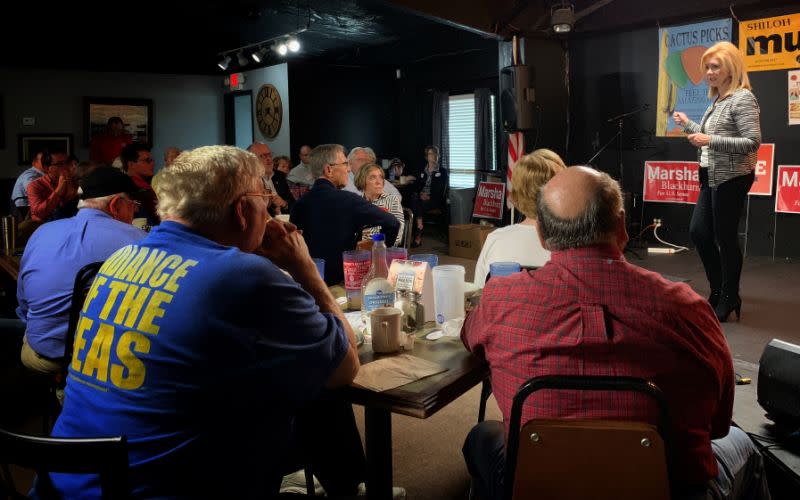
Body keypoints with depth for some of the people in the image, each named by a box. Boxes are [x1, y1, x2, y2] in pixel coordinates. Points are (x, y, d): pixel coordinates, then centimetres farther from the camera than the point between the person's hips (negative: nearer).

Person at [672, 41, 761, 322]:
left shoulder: (742, 99, -13)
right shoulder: (717, 100, 14)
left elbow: (752, 143, -20)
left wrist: (710, 141, -25)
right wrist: (688, 125, 16)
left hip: (732, 179, -9)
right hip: (712, 178, 9)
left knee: (725, 238, -2)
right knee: (698, 231, 10)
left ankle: (729, 299, 13)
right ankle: (718, 291, 24)